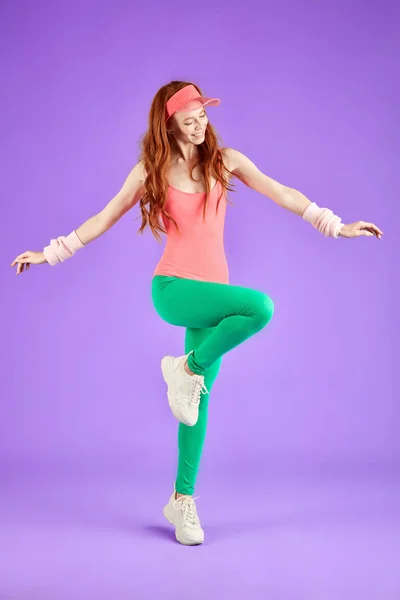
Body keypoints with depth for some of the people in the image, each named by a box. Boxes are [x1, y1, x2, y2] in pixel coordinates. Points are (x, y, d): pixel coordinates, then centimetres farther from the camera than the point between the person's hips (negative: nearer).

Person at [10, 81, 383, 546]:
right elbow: (104, 219, 9)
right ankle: (186, 369, -10)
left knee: (199, 399, 2)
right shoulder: (150, 171, 2)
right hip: (173, 289, -3)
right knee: (260, 306, -28)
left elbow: (281, 194, 9)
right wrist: (51, 254, 8)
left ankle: (183, 500, 13)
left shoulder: (224, 160, 8)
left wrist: (336, 226, 7)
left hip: (211, 291, 3)